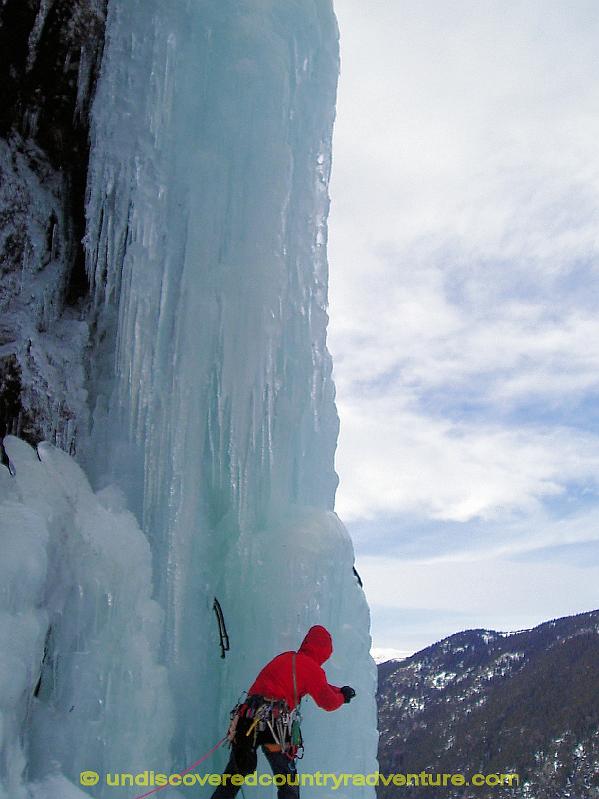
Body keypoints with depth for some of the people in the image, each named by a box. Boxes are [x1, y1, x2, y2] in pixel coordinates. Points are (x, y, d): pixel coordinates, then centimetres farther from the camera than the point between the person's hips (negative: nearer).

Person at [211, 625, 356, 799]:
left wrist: (339, 691, 39)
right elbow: (329, 703, 5)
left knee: (235, 773, 21)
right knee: (288, 784, 10)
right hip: (275, 725, -6)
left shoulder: (283, 657, 21)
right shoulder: (313, 669, 0)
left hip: (247, 719, 6)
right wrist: (342, 697, 26)